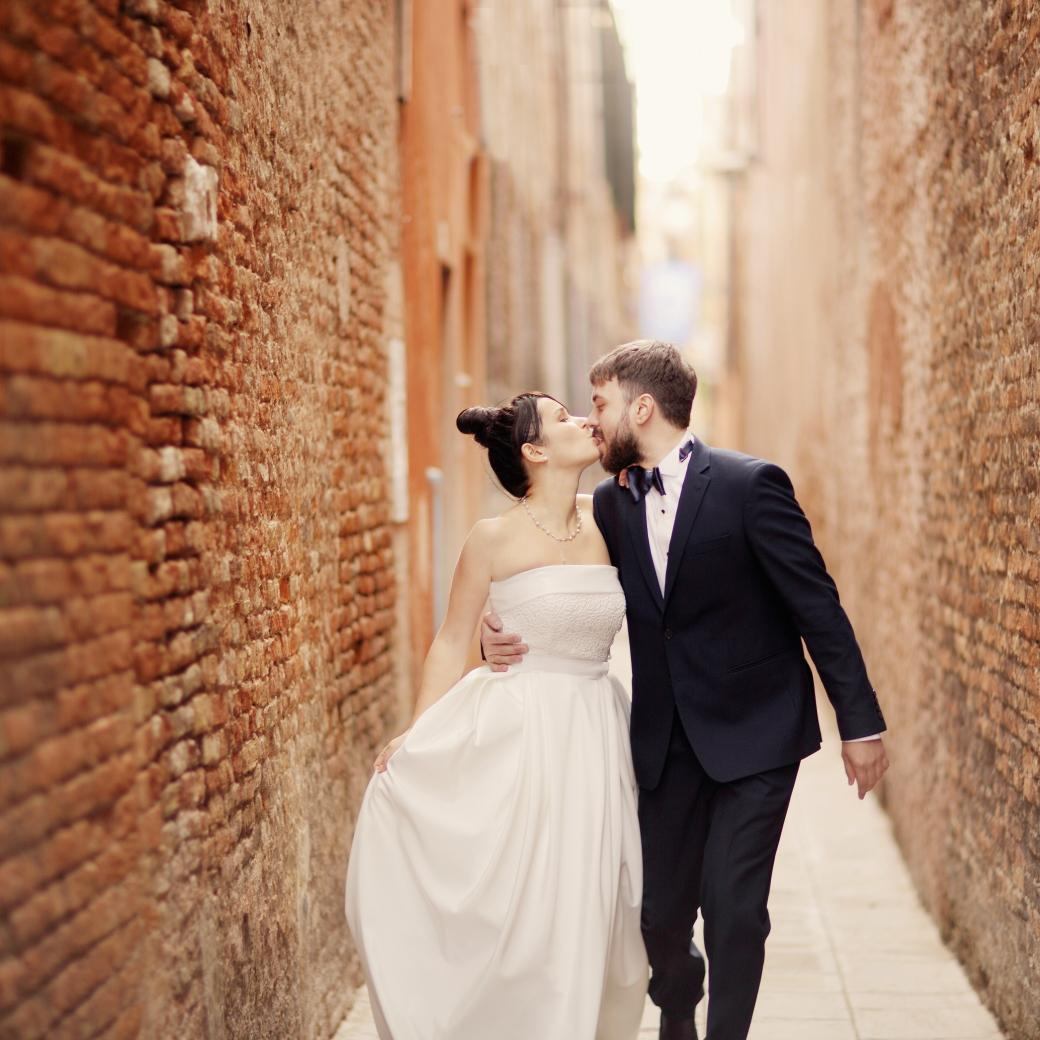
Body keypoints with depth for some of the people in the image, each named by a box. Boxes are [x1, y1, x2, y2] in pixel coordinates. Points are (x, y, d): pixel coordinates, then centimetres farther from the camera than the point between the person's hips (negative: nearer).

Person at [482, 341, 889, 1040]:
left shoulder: (752, 484, -11)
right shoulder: (610, 504, 5)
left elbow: (818, 608, -10)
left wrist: (861, 721, -9)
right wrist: (507, 635, -12)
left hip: (754, 733, -5)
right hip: (667, 743, 5)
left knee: (733, 906, -8)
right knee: (661, 909, 10)